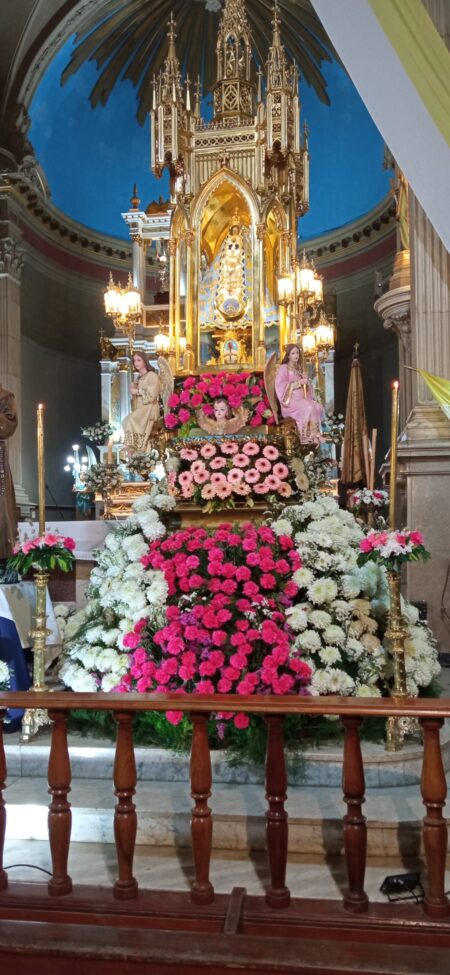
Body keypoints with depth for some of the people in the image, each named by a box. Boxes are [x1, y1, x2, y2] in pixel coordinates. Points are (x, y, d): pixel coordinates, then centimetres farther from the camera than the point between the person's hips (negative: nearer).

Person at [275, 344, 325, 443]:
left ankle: (315, 435, -24)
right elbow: (280, 385, -14)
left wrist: (306, 381, 1)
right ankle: (308, 437, -29)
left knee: (319, 407, -21)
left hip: (302, 397, 7)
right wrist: (298, 383, -16)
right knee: (309, 407, -33)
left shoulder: (299, 368, 20)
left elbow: (305, 386, 25)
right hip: (290, 399, -7)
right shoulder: (284, 368, -1)